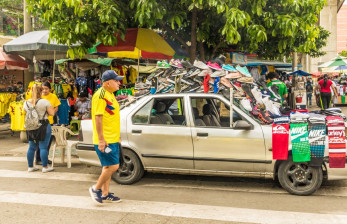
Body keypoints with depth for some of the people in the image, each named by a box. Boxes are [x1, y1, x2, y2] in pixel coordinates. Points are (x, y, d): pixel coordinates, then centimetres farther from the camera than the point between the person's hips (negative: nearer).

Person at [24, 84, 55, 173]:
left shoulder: (26, 103, 4)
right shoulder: (44, 102, -12)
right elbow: (52, 113, -11)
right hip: (43, 126, -5)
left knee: (31, 147, 14)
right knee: (43, 147, 1)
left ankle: (30, 166, 22)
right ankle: (45, 167, 5)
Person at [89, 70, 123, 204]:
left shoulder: (109, 94, 16)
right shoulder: (100, 95, -15)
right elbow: (98, 118, -20)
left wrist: (117, 136, 24)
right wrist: (101, 140, -23)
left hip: (112, 139, 10)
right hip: (105, 140, -10)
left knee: (108, 167, 14)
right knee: (113, 166, -9)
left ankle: (105, 194, 22)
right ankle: (96, 189, 7)